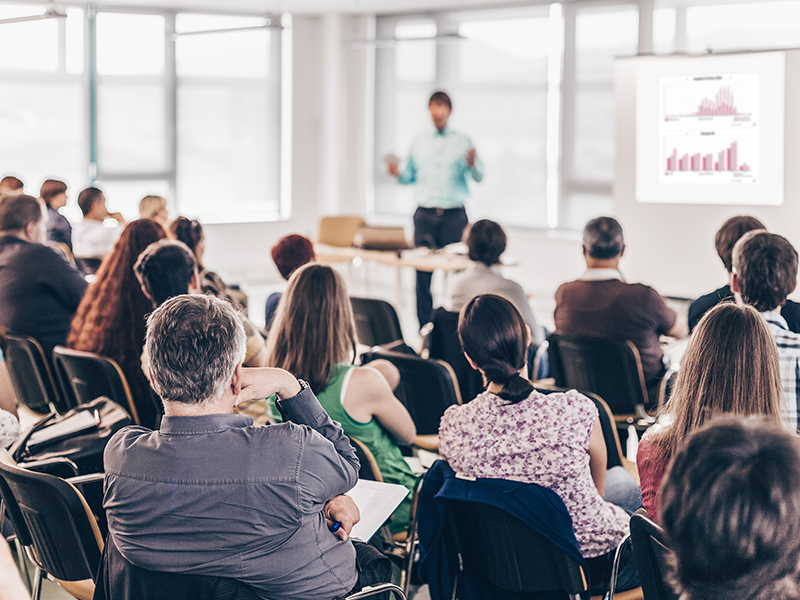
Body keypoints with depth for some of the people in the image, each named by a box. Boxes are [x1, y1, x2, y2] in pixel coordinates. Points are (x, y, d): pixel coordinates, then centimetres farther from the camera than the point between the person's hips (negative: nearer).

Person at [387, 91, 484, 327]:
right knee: (422, 274, -1)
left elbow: (479, 176, 1)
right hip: (425, 216, 2)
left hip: (454, 216, -2)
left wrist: (473, 164, -20)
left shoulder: (462, 141, 6)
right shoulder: (419, 141, 14)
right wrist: (397, 173, -4)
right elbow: (409, 176, 17)